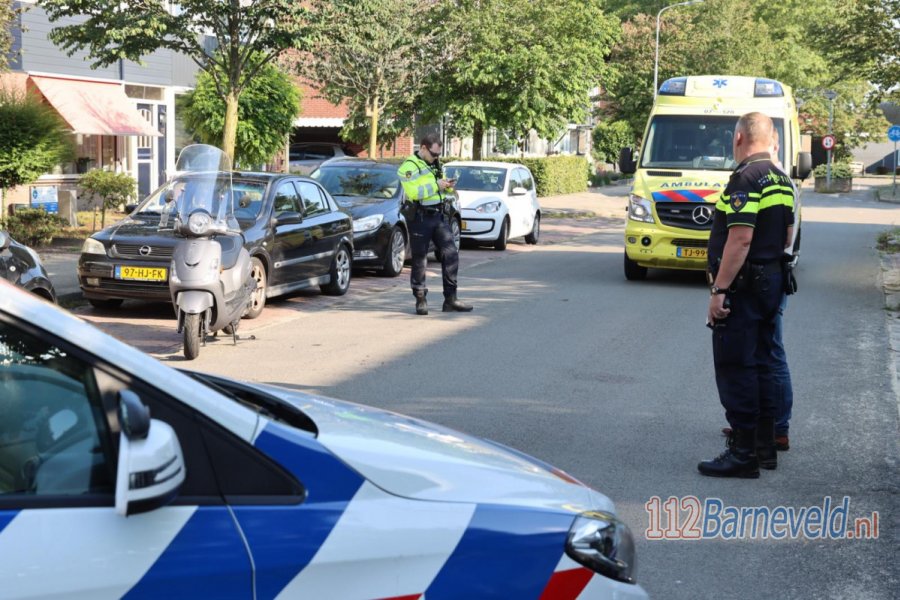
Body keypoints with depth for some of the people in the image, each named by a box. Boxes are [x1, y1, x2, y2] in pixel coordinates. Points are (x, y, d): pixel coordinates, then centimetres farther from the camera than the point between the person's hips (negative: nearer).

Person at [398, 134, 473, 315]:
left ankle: (450, 299, 5)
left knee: (451, 253, 0)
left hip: (438, 215, 7)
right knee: (419, 259, 0)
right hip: (420, 218, -7)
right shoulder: (409, 166, -8)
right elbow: (413, 192, -21)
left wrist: (447, 186, 4)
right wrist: (436, 185, -18)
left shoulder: (435, 164, 17)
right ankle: (420, 300, 9)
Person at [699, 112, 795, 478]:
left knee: (735, 369, -4)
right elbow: (787, 235, 19)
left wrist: (719, 290, -22)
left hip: (743, 286, -10)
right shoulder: (782, 180, 13)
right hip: (772, 281, 10)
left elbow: (740, 239, -23)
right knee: (762, 365, 16)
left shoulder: (746, 178, -17)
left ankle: (744, 454, -2)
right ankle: (765, 446, 23)